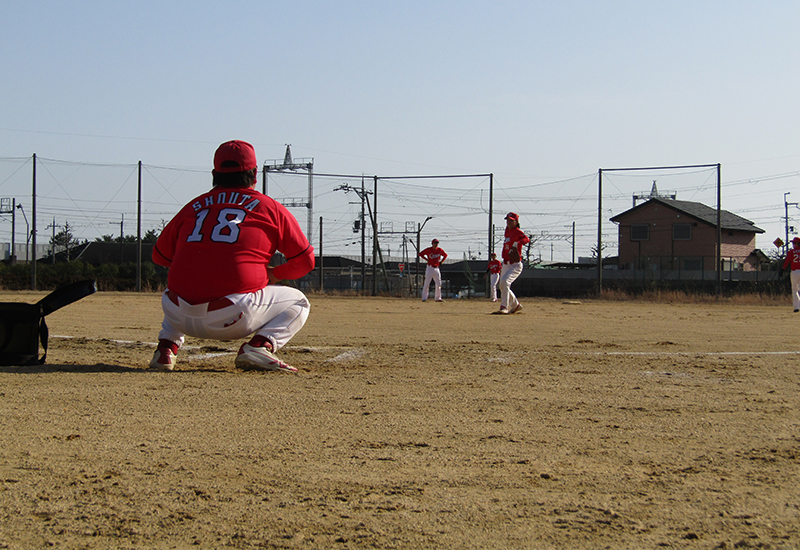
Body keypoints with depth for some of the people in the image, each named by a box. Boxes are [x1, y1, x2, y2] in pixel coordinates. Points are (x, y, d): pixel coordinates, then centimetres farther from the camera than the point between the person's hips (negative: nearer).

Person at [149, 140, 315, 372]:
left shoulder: (195, 205, 18)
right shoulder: (270, 207, 10)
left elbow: (160, 255, 26)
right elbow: (305, 260, 13)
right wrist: (274, 274, 31)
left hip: (183, 318, 4)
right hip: (235, 317, -4)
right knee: (297, 302, 19)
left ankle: (166, 347, 14)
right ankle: (260, 345, -7)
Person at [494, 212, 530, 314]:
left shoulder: (517, 232, -13)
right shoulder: (507, 230, 10)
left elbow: (526, 239, -30)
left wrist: (516, 244, -48)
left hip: (515, 265, -9)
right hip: (505, 264, 9)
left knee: (504, 282, -26)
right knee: (503, 287, 15)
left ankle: (504, 307, -26)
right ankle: (516, 305, 35)